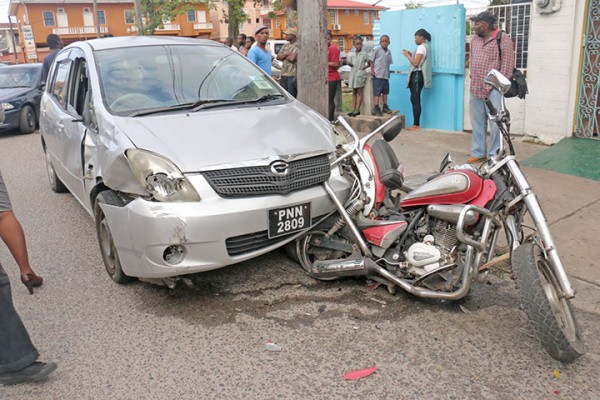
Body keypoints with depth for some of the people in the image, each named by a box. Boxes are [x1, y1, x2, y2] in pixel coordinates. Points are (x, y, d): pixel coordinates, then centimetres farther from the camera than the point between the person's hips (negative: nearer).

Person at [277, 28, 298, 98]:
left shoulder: (297, 46, -8)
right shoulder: (285, 46, 17)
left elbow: (292, 58, -18)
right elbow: (278, 57, 10)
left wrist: (283, 56, 0)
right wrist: (287, 54, -7)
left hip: (292, 75, -8)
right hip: (283, 74, 8)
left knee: (291, 96, -6)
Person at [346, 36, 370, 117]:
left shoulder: (365, 54, -1)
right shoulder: (351, 54, 9)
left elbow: (369, 63, 5)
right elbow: (350, 63, 12)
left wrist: (365, 67, -12)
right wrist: (349, 63, -10)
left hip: (360, 74, -5)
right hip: (353, 74, 5)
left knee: (359, 92, -2)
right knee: (354, 93, 9)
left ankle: (357, 110, -1)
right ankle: (353, 109, 13)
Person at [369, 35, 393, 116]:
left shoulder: (389, 51, 11)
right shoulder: (376, 50, -7)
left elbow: (389, 63, 17)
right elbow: (371, 60, -4)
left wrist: (388, 72, 12)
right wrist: (372, 70, -10)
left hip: (386, 75, 6)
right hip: (377, 75, -6)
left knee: (385, 91, 12)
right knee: (377, 92, -6)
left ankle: (385, 106, 22)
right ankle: (376, 108, -4)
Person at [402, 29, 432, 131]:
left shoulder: (421, 47, -12)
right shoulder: (425, 46, 20)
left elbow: (416, 63, -18)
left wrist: (407, 55, -8)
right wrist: (410, 55, 10)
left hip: (417, 75, -10)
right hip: (417, 75, 10)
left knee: (415, 100, -10)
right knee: (415, 99, 9)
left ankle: (416, 125, -9)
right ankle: (416, 124, 9)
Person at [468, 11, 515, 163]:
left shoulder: (503, 38, -4)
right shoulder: (475, 39, 16)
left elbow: (507, 63, -8)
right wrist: (473, 79, 16)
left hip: (493, 90, -7)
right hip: (475, 89, 7)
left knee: (495, 124, -5)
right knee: (477, 123, 10)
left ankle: (495, 155, 1)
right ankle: (478, 153, 19)